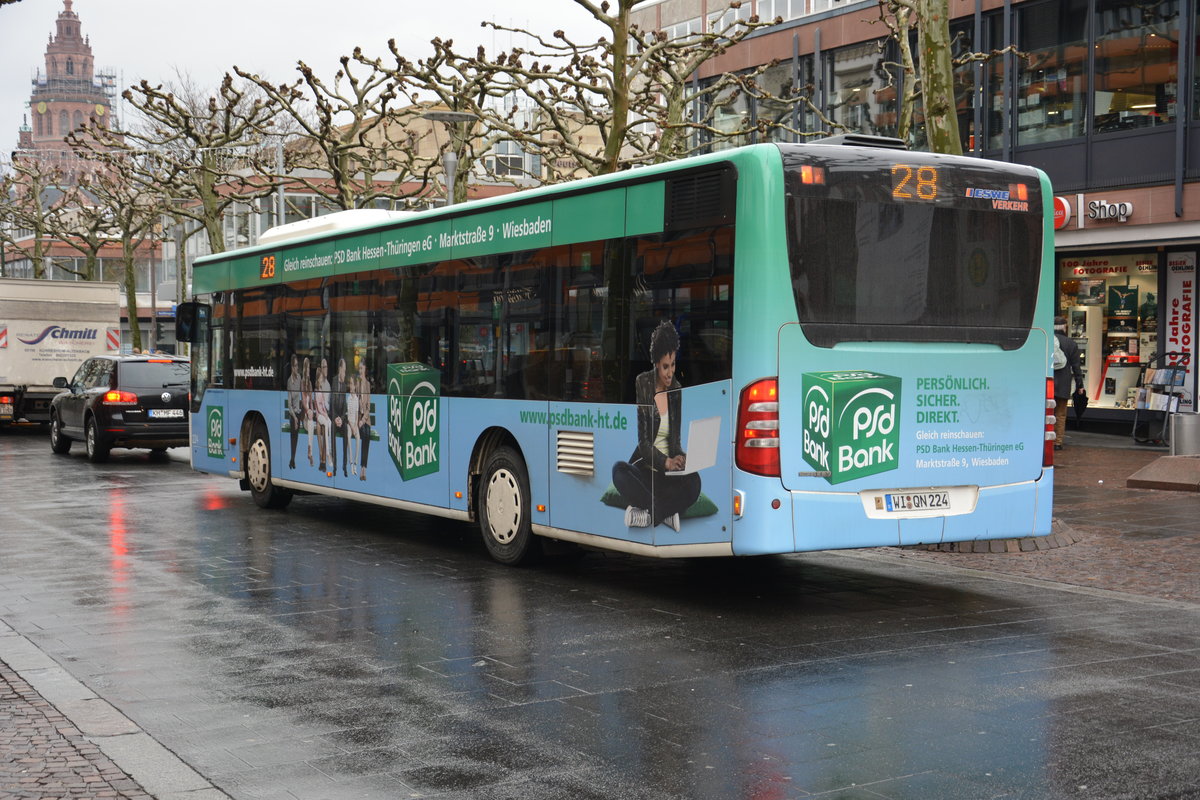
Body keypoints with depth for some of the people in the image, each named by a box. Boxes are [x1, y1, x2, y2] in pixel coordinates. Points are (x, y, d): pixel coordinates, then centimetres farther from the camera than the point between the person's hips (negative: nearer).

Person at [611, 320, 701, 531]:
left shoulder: (676, 390, 8)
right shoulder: (642, 384, -4)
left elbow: (675, 438, 12)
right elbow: (643, 440, -10)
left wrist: (679, 456, -11)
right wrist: (664, 461, -25)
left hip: (668, 472, 3)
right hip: (645, 467, -2)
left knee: (694, 483, -29)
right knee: (619, 470, -36)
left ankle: (648, 513, -25)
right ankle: (666, 512, -31)